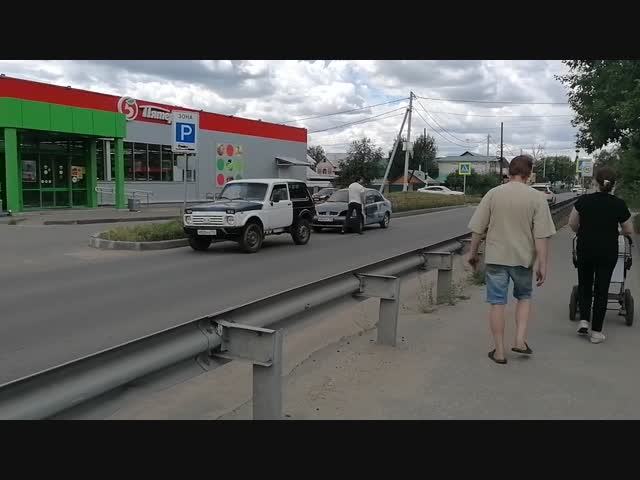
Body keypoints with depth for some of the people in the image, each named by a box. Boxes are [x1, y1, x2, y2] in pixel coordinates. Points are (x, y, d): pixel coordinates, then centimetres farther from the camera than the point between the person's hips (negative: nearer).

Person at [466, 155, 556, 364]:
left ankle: (499, 351, 12)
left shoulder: (493, 194, -3)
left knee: (497, 302, 7)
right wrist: (542, 265, -5)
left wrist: (473, 252, 11)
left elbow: (477, 229, -1)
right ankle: (520, 340, 12)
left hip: (495, 256, 0)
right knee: (524, 296, 22)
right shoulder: (537, 197, -6)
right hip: (523, 257, 0)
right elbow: (541, 236, -10)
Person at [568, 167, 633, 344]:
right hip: (608, 251, -1)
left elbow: (572, 223, 1)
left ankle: (584, 320, 5)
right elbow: (629, 230, 2)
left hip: (585, 248, 1)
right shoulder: (619, 204, -7)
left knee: (584, 284, 18)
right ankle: (596, 331, 8)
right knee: (601, 289, 6)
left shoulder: (584, 200, -5)